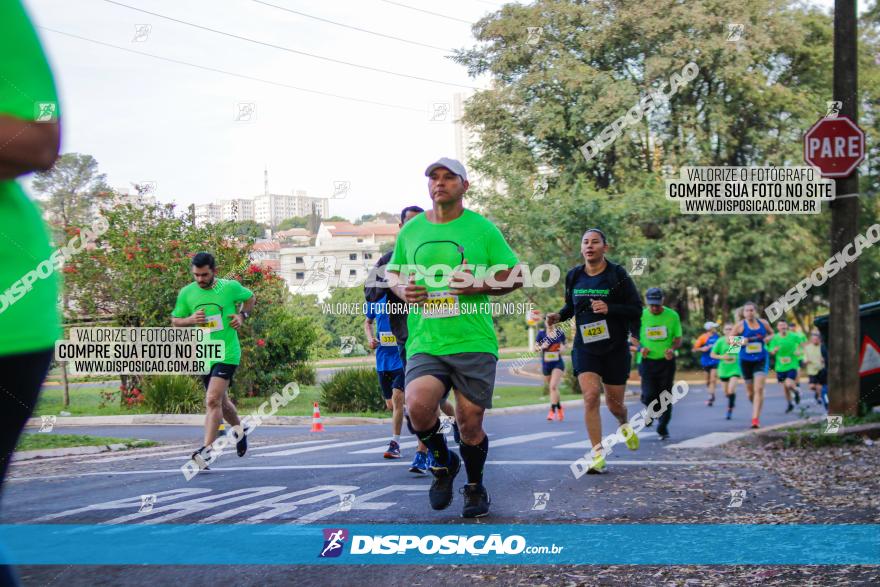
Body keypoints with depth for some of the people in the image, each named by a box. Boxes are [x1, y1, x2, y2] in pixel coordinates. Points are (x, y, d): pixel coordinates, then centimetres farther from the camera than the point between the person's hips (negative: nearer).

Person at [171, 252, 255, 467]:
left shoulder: (230, 287, -6)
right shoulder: (186, 293, 0)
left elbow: (250, 298, 14)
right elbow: (175, 321, 9)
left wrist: (242, 315, -3)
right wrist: (190, 320, -11)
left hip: (227, 353, -5)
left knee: (212, 400, -19)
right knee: (221, 401, 19)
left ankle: (206, 450, -21)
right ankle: (239, 430, 48)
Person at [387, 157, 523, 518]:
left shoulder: (482, 228, 2)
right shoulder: (411, 230, 10)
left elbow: (515, 276, 5)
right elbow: (393, 272, 24)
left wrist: (480, 286, -14)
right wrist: (402, 291, 0)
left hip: (473, 342, -1)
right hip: (424, 342, 2)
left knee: (469, 422, 2)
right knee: (418, 405, -23)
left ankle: (475, 488, 30)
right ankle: (442, 463, 8)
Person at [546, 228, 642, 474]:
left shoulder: (618, 275, -7)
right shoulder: (574, 276, 4)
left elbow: (636, 309, -7)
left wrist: (609, 308, -23)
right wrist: (558, 315, -2)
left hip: (615, 347, -2)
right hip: (585, 347, 2)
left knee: (614, 403, 8)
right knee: (591, 395, -17)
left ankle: (624, 425, 45)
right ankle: (598, 454, -12)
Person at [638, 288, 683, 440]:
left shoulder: (672, 316, -4)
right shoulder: (641, 316, -3)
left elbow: (678, 339, 2)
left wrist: (672, 349, -20)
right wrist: (640, 348, -13)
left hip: (666, 361, 0)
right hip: (647, 361, 0)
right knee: (648, 396, -10)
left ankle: (663, 428, 13)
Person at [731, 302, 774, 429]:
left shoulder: (763, 323, 1)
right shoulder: (740, 325, -4)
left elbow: (771, 333, 19)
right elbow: (729, 340, 1)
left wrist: (768, 338, -4)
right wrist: (740, 341, -18)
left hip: (761, 360, 0)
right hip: (745, 360, 0)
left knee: (759, 389, -15)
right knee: (750, 391, 11)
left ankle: (755, 418, -14)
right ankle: (756, 408, 42)